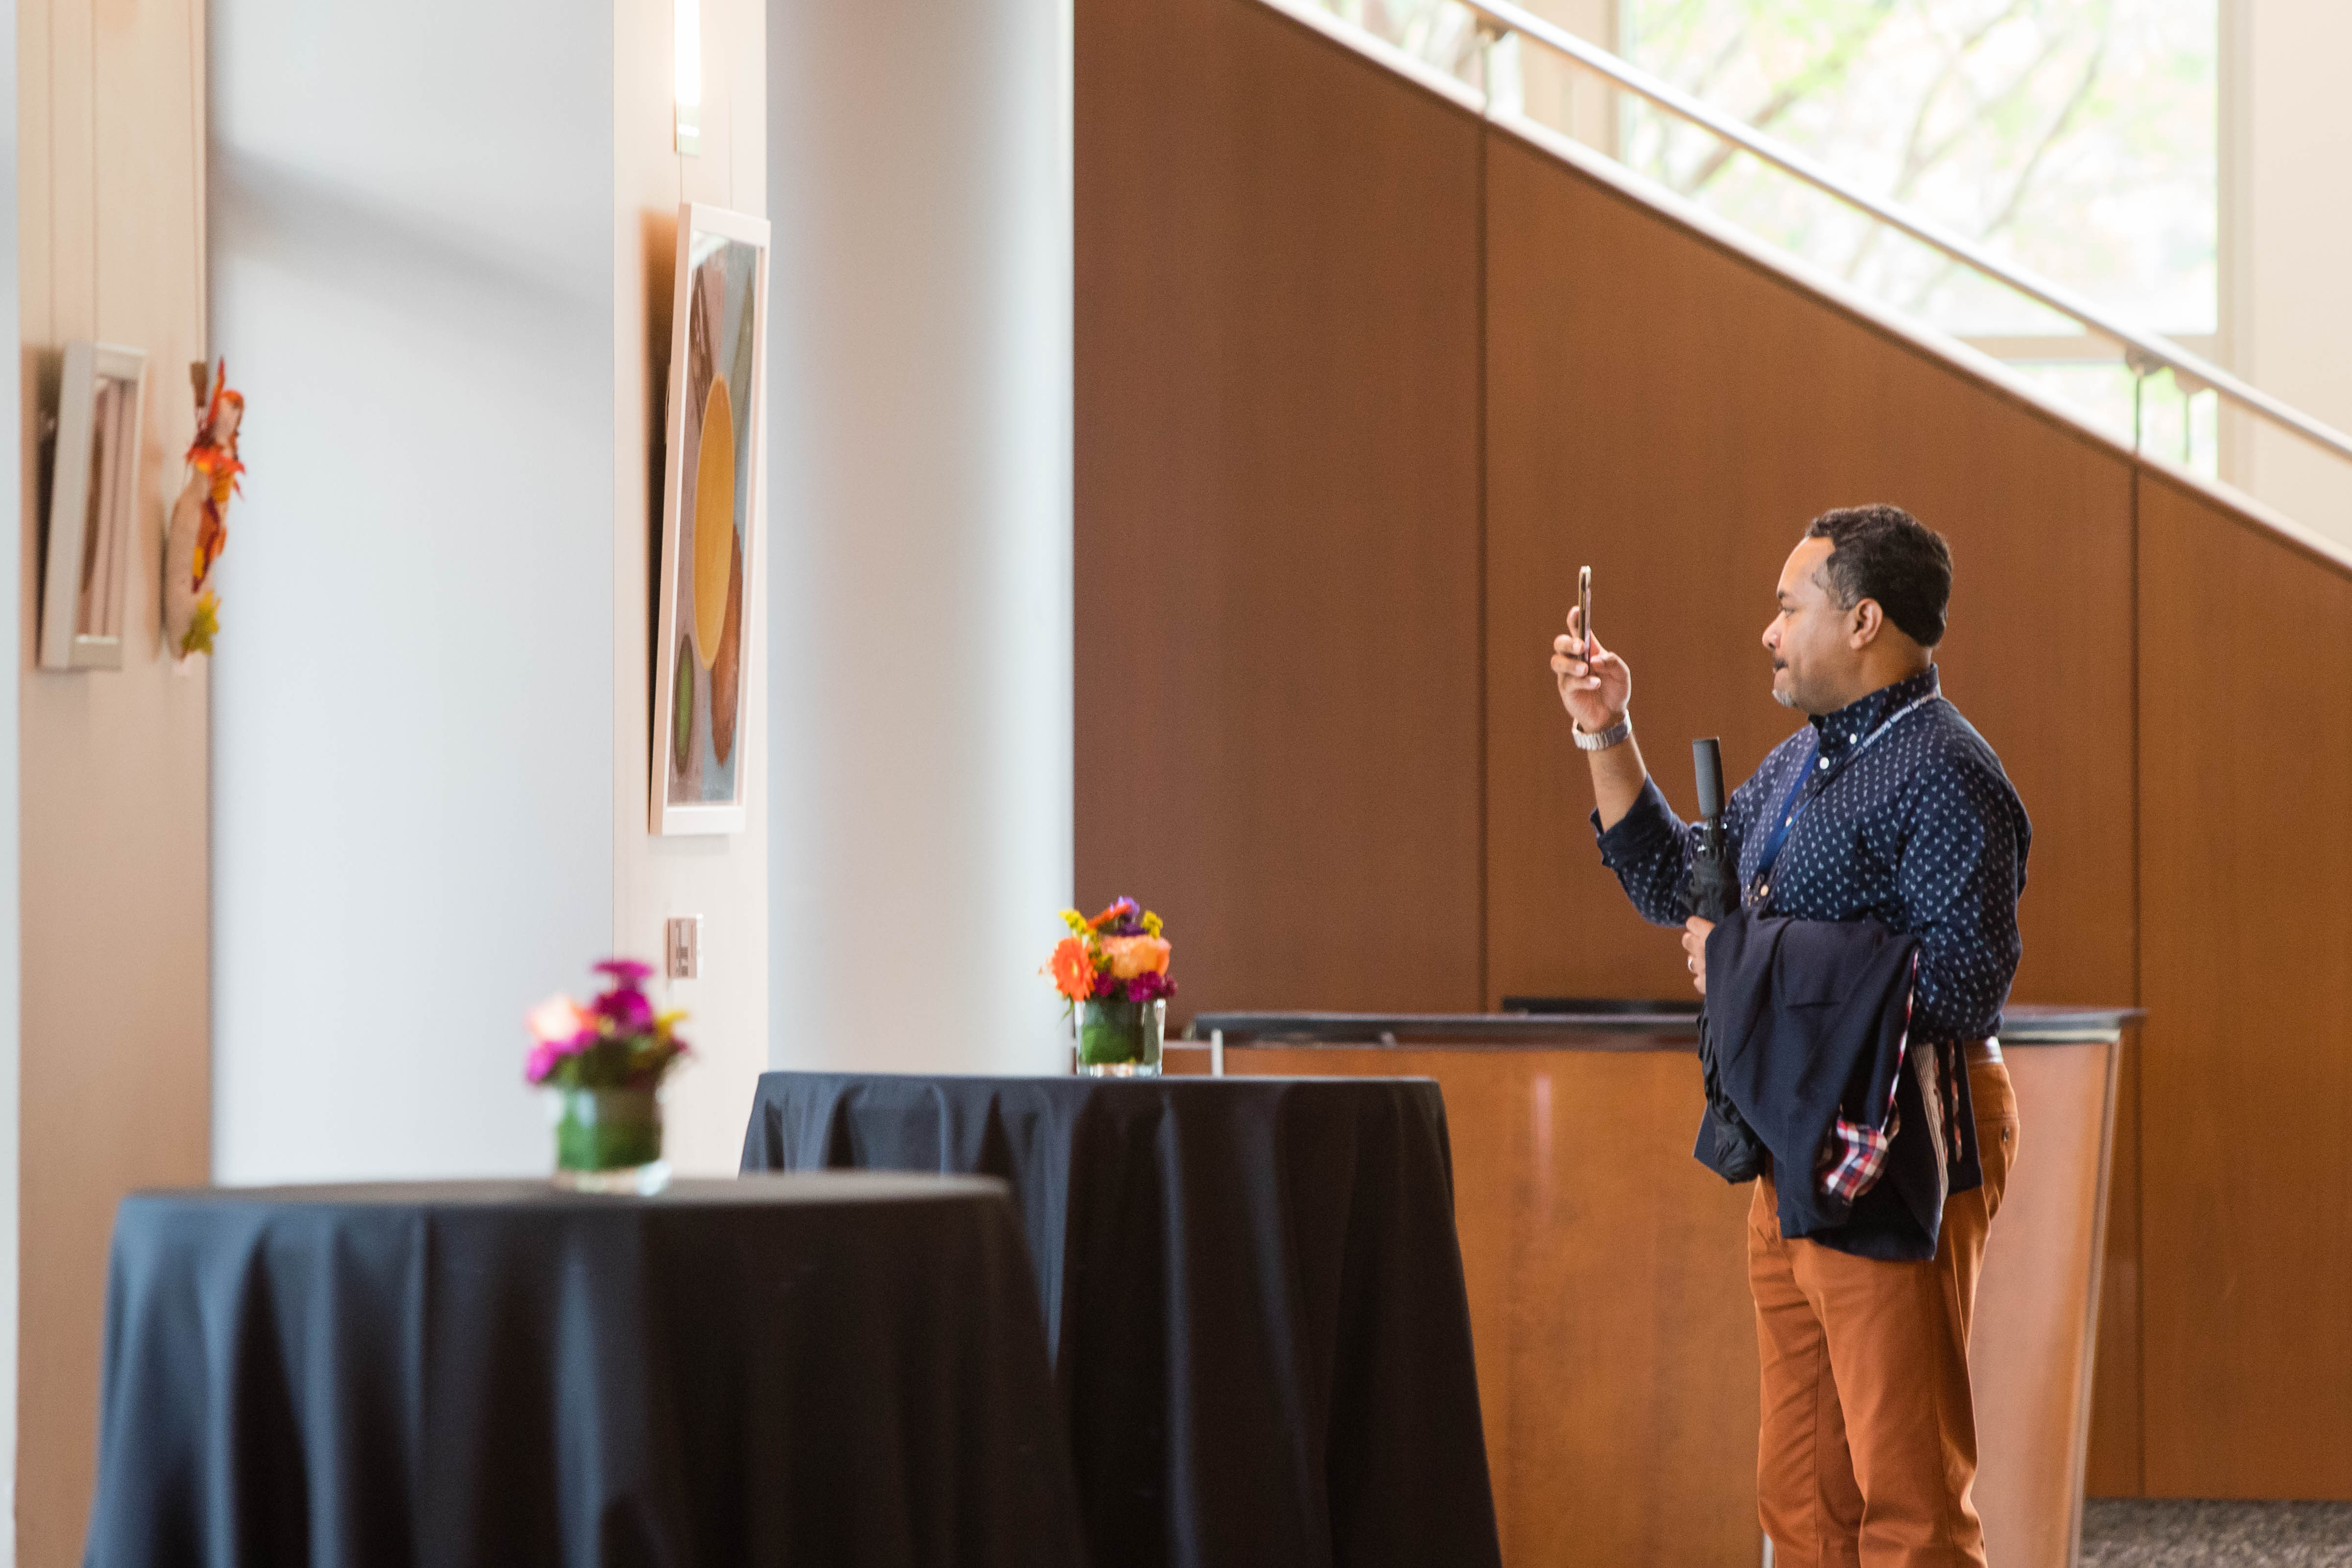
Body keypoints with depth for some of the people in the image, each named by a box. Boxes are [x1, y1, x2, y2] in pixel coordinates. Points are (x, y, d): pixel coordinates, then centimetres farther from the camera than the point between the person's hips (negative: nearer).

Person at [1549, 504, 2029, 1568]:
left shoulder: (1944, 778, -14)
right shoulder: (1800, 761, 17)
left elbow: (1964, 987, -22)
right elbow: (1672, 884, 27)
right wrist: (1606, 733, 18)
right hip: (1794, 1159, 10)